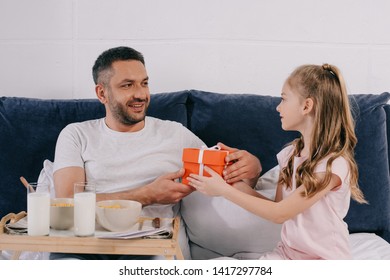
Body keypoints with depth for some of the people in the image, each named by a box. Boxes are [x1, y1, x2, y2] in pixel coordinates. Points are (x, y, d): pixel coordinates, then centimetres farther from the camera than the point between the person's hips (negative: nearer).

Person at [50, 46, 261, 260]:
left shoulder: (175, 133, 19)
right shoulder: (76, 136, 14)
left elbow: (225, 177, 22)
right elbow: (68, 204, -1)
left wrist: (251, 167, -4)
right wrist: (147, 196, -8)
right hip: (92, 246, 0)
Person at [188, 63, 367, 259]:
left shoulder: (334, 164, -18)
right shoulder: (290, 154, 5)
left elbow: (279, 213, -17)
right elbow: (278, 206, 7)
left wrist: (223, 189, -13)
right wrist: (236, 185, -5)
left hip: (324, 260, -6)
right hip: (287, 252, 6)